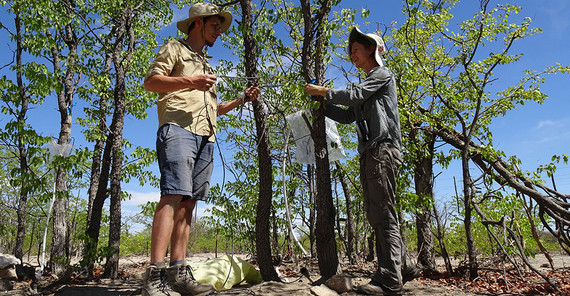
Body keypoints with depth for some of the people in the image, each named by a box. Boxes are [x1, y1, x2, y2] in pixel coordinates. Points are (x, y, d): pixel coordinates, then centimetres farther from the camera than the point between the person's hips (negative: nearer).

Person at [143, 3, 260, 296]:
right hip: (178, 128, -7)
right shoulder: (174, 48, 13)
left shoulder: (207, 64, 35)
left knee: (187, 203, 0)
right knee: (173, 196, -21)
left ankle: (178, 273, 0)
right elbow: (150, 81, -1)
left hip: (205, 137, 8)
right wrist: (190, 81, -11)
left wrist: (241, 99, 23)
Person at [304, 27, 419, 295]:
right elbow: (347, 115, 23)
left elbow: (353, 96, -9)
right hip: (369, 152, 9)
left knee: (383, 213, -14)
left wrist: (322, 91, 1)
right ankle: (403, 267, 14)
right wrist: (321, 103, 14)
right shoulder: (366, 84, 29)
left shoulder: (382, 74, 4)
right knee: (376, 214, 7)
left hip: (383, 148, -9)